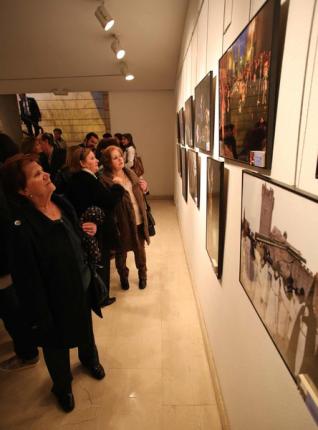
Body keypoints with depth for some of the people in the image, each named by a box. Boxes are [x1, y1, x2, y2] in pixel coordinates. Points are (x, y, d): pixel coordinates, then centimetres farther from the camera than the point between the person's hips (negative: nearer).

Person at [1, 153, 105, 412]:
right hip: (55, 300, -6)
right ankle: (62, 387, 53)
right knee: (57, 345, 22)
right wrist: (40, 318, -18)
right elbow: (27, 279, -24)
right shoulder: (21, 225, -28)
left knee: (85, 329, 30)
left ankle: (89, 359, 63)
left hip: (81, 287, 6)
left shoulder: (62, 203, -7)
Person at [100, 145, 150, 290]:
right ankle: (123, 276, 39)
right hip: (122, 222, -5)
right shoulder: (105, 179, -14)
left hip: (139, 219, 5)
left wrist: (144, 188, -3)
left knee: (140, 248, 19)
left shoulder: (129, 172, 6)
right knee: (121, 251, 14)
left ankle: (142, 274, 42)